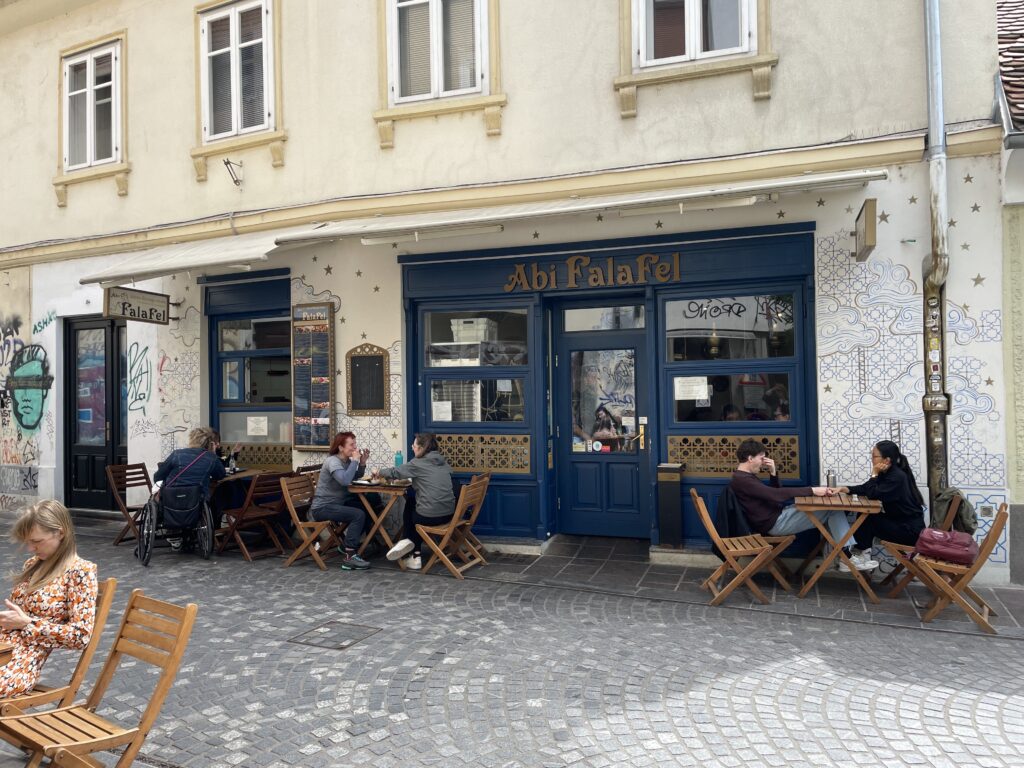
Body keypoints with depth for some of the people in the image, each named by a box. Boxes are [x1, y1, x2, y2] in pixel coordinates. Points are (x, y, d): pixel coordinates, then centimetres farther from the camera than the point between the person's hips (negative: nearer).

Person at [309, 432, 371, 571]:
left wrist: (362, 462, -3)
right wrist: (355, 460, -26)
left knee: (366, 509, 6)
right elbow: (345, 480, -36)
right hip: (322, 508, -10)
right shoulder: (333, 461, -19)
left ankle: (346, 546, 16)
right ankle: (349, 557, -25)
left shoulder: (346, 460, 8)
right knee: (358, 515, -25)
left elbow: (356, 477, 13)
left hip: (337, 503, 10)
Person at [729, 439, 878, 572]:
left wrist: (773, 473, 1)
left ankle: (852, 550, 0)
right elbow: (777, 494, -26)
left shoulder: (746, 477, 14)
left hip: (778, 515, 10)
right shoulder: (741, 480, -20)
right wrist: (812, 490, -23)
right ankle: (848, 558, -4)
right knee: (832, 509, -12)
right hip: (775, 523, -10)